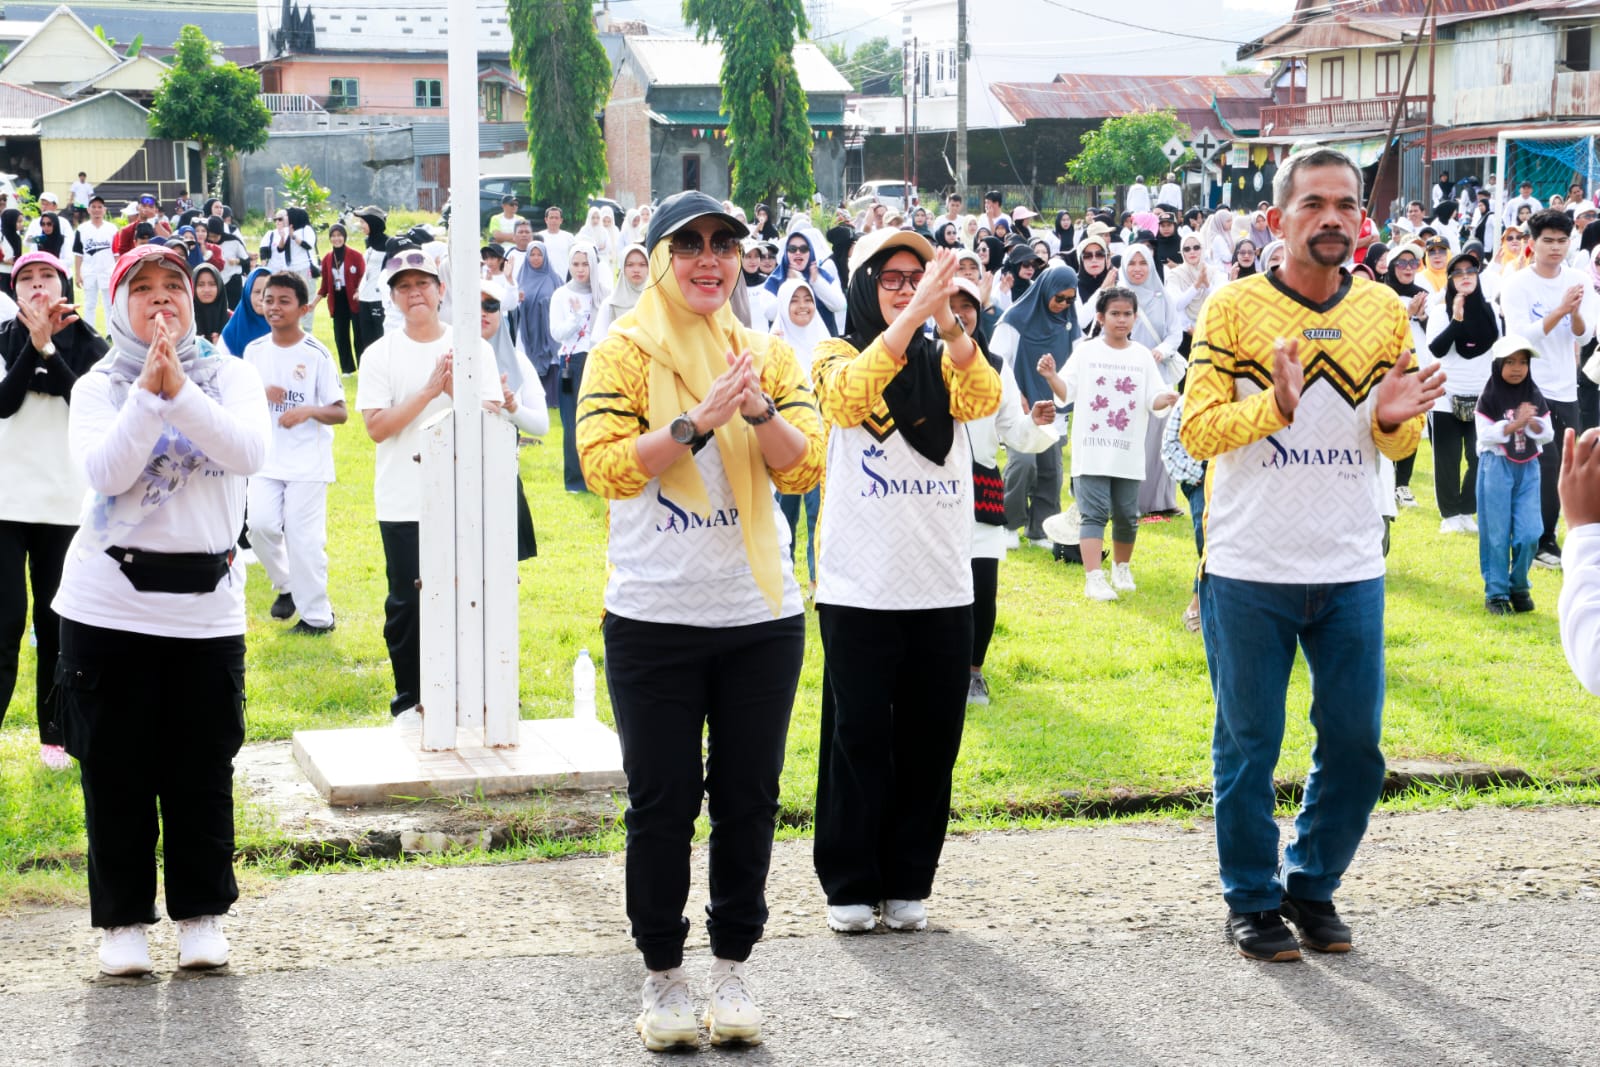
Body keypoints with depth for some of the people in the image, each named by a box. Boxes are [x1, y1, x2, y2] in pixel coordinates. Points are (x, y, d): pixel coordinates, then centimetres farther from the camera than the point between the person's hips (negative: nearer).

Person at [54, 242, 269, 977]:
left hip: (207, 606, 0)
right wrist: (148, 395, -23)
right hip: (109, 606, 0)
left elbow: (249, 454, -14)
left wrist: (180, 392, -23)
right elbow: (104, 473, -14)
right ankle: (123, 921, 15)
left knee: (202, 773, 5)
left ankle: (201, 916, 19)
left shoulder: (229, 376, 4)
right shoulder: (99, 386, 3)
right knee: (116, 773, 4)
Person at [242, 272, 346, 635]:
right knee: (260, 525, -8)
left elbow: (340, 413, -7)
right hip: (266, 458, 4)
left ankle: (317, 615, 6)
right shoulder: (254, 351, 5)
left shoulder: (317, 355, -8)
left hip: (308, 461, -4)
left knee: (303, 537, -6)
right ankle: (286, 586, 20)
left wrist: (308, 411, -26)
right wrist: (261, 396, -9)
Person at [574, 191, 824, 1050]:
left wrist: (757, 407, -17)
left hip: (761, 616, 3)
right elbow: (605, 464, -12)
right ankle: (661, 974, 16)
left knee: (749, 796, 8)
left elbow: (805, 468, 0)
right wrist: (698, 420, -21)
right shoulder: (624, 352, -2)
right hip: (654, 617, -3)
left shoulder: (767, 354, 7)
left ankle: (732, 966, 21)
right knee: (662, 802, 3)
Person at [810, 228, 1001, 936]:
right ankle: (850, 884, 11)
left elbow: (984, 400, -12)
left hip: (942, 587, 3)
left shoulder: (943, 362, 10)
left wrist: (948, 323, -28)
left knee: (929, 740, 6)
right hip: (859, 587, -3)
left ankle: (907, 881, 17)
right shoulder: (837, 355, 2)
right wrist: (913, 317, -32)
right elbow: (848, 397, -22)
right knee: (858, 737, 1)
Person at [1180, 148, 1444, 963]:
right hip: (1248, 568, -3)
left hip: (1351, 568, 3)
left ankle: (1311, 884, 26)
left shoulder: (1385, 312, 6)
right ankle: (1253, 901, 20)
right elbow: (1196, 430, -9)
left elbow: (1398, 446, 11)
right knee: (1249, 744, 6)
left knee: (1355, 743, 8)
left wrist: (1393, 420, -12)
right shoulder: (1233, 307, -5)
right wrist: (1275, 406, -25)